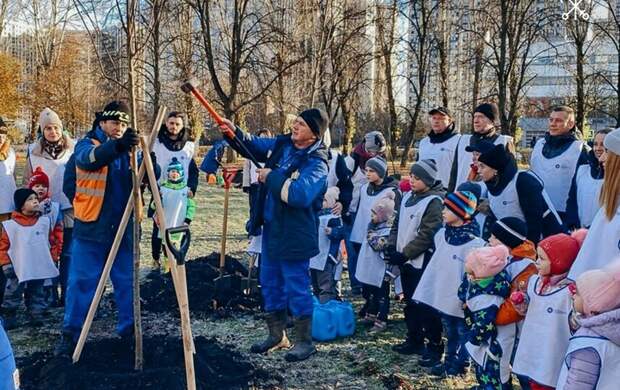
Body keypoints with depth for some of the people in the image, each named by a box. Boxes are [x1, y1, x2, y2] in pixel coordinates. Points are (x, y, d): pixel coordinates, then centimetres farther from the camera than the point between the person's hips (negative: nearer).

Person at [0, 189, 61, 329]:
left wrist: (53, 258, 6)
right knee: (13, 294, 3)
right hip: (18, 270, -3)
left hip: (40, 269, 3)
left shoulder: (44, 221, 4)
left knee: (37, 294, 12)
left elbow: (52, 242, 11)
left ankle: (36, 315, 20)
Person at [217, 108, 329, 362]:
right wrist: (235, 132, 2)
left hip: (294, 235, -8)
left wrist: (271, 177, -23)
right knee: (270, 284, 17)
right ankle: (277, 336, 32)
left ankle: (304, 342, 16)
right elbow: (254, 146, 20)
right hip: (271, 228, 9)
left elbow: (298, 194, -36)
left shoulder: (316, 164, -21)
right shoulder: (282, 144, 3)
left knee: (297, 287, 0)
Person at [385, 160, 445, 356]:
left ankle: (435, 344, 7)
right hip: (405, 260, 8)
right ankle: (414, 340, 26)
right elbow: (398, 223, 16)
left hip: (422, 261, -8)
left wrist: (404, 254, -17)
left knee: (425, 305, -3)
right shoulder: (408, 197, 10)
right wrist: (392, 247, 2)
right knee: (410, 302, 15)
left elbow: (426, 235, -19)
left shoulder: (434, 202, -15)